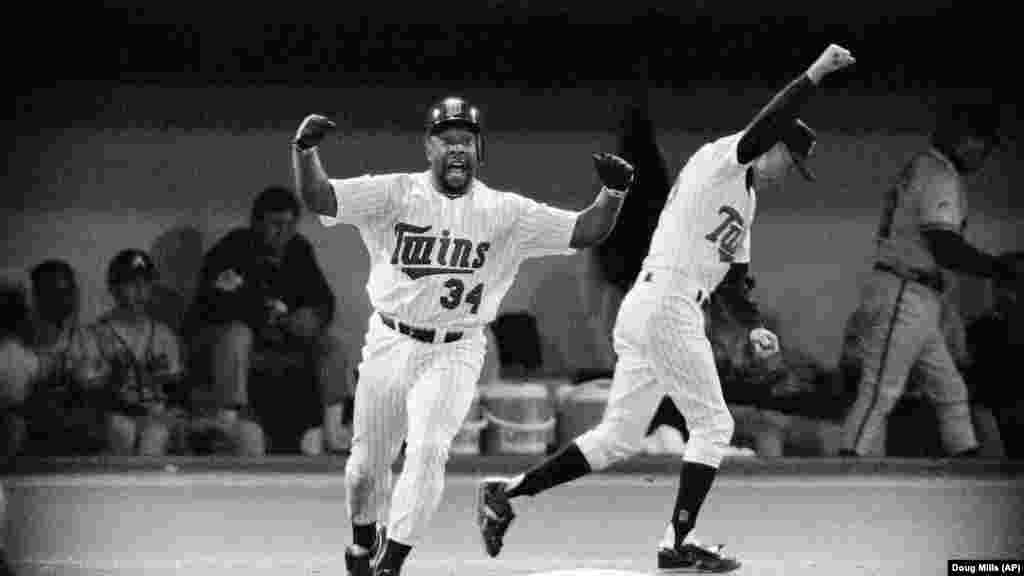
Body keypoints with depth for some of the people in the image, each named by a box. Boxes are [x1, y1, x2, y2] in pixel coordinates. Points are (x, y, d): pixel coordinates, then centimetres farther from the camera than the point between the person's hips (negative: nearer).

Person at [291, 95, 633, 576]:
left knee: (429, 449, -21)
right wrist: (304, 149, -36)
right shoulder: (395, 193, -7)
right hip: (390, 344, 1)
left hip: (456, 354, -1)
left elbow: (585, 232, -8)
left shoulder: (505, 212, -5)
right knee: (368, 461, 11)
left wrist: (614, 192, -27)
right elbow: (320, 198, -17)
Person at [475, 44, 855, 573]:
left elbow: (733, 280, 25)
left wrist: (753, 330, 11)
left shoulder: (745, 199, 24)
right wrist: (815, 73, -22)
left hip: (644, 309, 9)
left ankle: (506, 492, 8)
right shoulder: (719, 161, -3)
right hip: (666, 304, -9)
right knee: (713, 424, -3)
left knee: (620, 438, 8)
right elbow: (767, 125, -22)